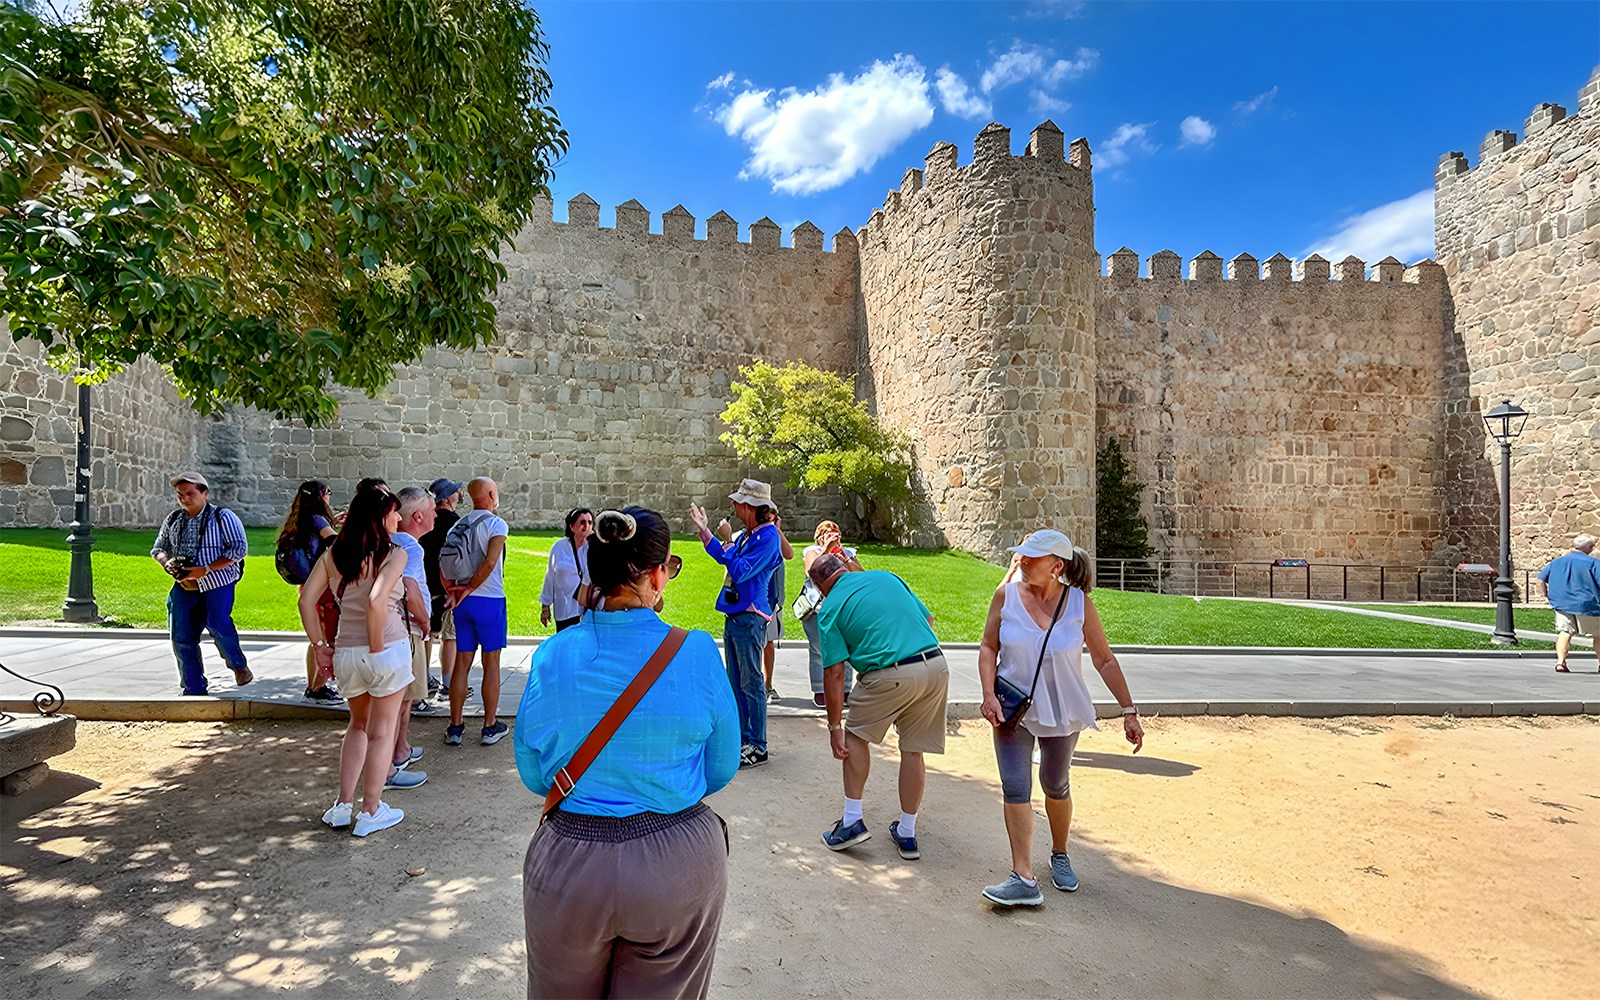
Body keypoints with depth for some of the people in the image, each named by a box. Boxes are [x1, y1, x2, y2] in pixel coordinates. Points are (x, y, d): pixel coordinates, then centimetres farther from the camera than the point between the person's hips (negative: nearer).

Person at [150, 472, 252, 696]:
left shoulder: (223, 516, -4)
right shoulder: (173, 520, 13)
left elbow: (239, 548, -11)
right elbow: (158, 549, 24)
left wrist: (205, 570, -18)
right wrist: (167, 562, -1)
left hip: (217, 582, -5)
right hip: (185, 585, 5)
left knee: (217, 623, -23)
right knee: (181, 636, 1)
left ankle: (239, 665, 5)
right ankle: (194, 689, 15)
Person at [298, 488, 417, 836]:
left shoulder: (334, 553, 6)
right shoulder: (394, 554, -12)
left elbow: (306, 601, 3)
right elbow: (376, 602, -26)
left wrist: (320, 646, 7)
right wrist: (377, 647, -15)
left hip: (345, 652, 5)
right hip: (387, 651, -5)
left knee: (358, 724, 26)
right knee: (381, 732, 11)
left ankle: (343, 806, 27)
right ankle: (371, 812, 21)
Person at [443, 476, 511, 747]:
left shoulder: (458, 526, 10)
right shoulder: (496, 524, -10)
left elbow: (442, 565, 5)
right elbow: (490, 562, -21)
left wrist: (454, 591, 2)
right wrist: (470, 589, -10)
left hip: (463, 602, 6)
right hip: (490, 601, -5)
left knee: (462, 663, 11)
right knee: (491, 663, 4)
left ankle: (455, 727, 16)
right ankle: (490, 727, 12)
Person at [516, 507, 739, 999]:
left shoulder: (552, 654, -12)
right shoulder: (698, 653, -17)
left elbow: (532, 773, 0)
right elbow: (722, 769, -4)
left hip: (568, 865, 1)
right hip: (679, 866, -1)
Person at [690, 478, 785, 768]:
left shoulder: (767, 537, -16)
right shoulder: (748, 534, 12)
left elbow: (740, 571, -23)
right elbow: (722, 556, 26)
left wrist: (729, 550, -8)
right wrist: (703, 528, 24)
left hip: (749, 618, -10)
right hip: (734, 615, 10)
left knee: (751, 683, -4)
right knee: (736, 682, 16)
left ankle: (757, 747, 4)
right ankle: (741, 737, 27)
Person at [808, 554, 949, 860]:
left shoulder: (830, 609, 4)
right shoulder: (886, 576, 16)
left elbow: (834, 674, 0)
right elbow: (928, 619, 17)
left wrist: (834, 726, 4)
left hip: (890, 675, -4)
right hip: (936, 665, 5)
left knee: (855, 735, 20)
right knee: (913, 749, 16)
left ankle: (853, 821, 18)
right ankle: (907, 834, 27)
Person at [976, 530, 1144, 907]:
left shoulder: (1079, 603, -11)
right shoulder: (1006, 596, -9)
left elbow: (1105, 660, -3)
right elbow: (988, 648, 0)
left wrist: (1129, 711, -5)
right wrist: (989, 695, -12)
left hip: (1062, 711, 0)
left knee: (1056, 785, 16)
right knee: (1015, 787, -9)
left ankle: (1060, 856, 40)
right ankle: (1023, 879, -5)